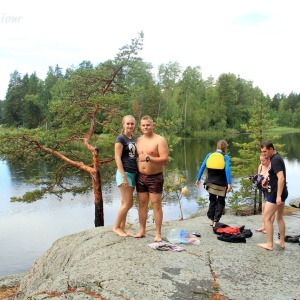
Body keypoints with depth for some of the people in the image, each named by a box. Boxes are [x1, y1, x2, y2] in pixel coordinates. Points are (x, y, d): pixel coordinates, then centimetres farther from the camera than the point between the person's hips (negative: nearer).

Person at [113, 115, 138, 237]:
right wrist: (123, 176, -19)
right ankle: (116, 227, 11)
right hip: (125, 173, -7)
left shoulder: (134, 138, 11)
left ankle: (122, 227, 21)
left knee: (125, 203, 12)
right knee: (128, 203, -5)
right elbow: (117, 158, -14)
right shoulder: (121, 138, -10)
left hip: (133, 173, 7)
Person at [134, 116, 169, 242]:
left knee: (156, 205, -1)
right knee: (142, 204, 10)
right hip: (140, 177, 5)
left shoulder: (160, 140, -10)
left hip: (155, 177, -5)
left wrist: (148, 158, -26)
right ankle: (142, 230, 21)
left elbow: (165, 160, -17)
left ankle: (158, 233, 5)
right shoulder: (139, 140, 8)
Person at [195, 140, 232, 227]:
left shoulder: (209, 155, 4)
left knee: (212, 201, 20)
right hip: (221, 184, -3)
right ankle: (216, 221, 5)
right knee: (220, 202, 12)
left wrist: (198, 179, 8)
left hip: (211, 182, 3)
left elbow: (202, 167, 2)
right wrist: (229, 183, -20)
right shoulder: (225, 157, -5)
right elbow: (227, 170, -16)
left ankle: (212, 220, 22)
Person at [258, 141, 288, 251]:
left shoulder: (275, 160, -19)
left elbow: (281, 178, -27)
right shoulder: (276, 158, 11)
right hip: (281, 193, 10)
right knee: (279, 218, 18)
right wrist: (267, 179, 12)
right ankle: (282, 242, 27)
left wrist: (278, 196, -29)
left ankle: (269, 244, 2)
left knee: (266, 218, -4)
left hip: (276, 193, -10)